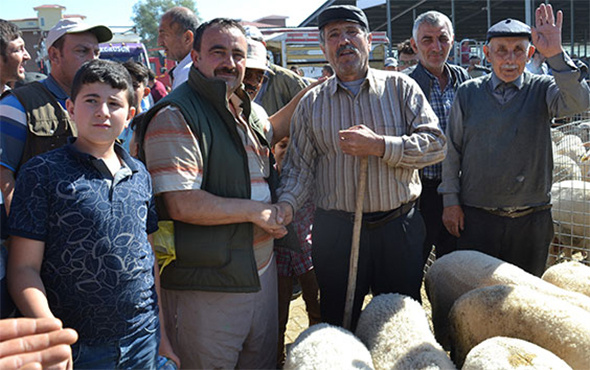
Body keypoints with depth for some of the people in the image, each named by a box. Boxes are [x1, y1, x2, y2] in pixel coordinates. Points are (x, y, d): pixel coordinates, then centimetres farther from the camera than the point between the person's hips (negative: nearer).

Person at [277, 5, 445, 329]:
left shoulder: (401, 88, 4)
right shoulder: (311, 103, 7)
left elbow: (436, 144, -5)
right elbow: (300, 166, 3)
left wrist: (379, 146, -17)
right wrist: (286, 203, -16)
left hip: (399, 229, 0)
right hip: (335, 232, 1)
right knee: (338, 324, 12)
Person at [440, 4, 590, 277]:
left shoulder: (542, 90, 2)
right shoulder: (468, 93, 4)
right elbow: (452, 150, 6)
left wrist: (555, 55, -30)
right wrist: (451, 200, 2)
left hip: (531, 221, 0)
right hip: (477, 218, 0)